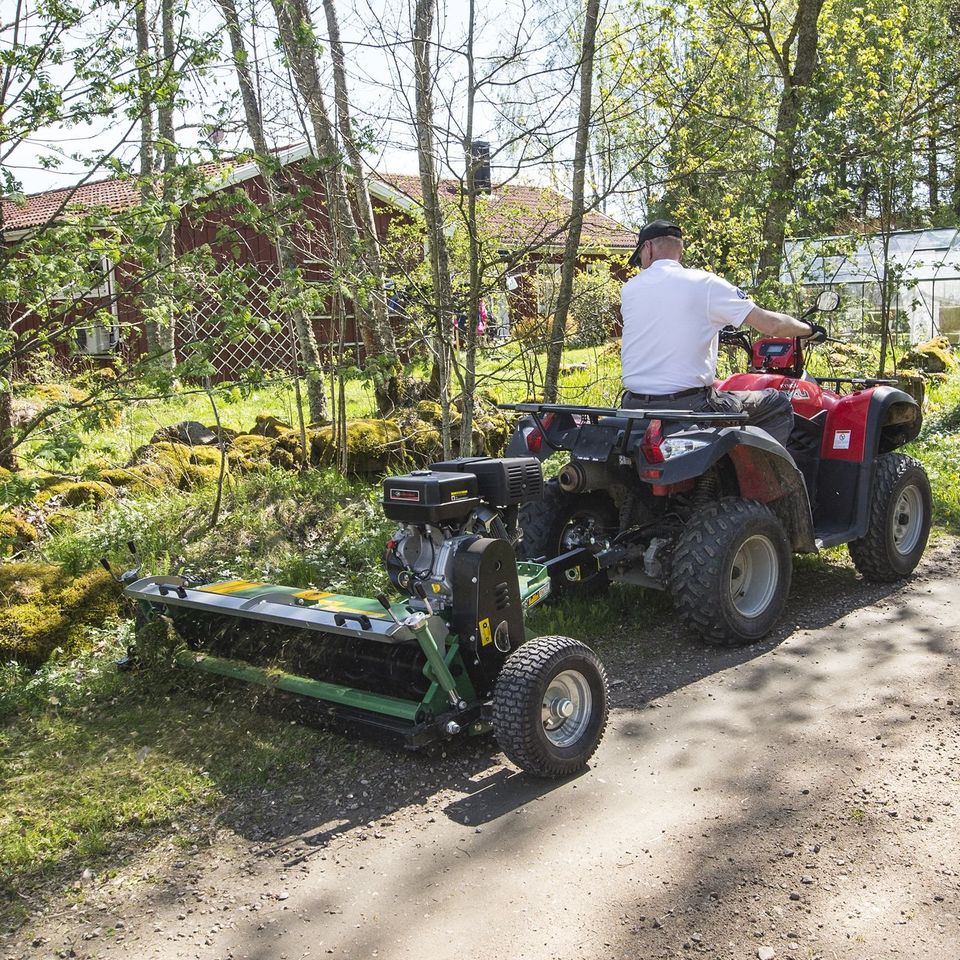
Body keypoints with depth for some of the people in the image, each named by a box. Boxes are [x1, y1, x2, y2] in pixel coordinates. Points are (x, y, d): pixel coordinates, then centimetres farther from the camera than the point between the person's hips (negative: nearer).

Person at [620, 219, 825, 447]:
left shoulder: (629, 289, 7)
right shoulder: (705, 283, -4)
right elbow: (772, 325, -4)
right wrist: (810, 329, 15)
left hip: (634, 409, 4)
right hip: (690, 408, -4)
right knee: (777, 405, 12)